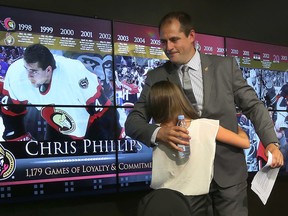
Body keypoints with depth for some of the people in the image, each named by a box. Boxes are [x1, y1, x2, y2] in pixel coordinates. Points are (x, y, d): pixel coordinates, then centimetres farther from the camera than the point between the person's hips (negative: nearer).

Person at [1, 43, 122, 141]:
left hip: (93, 127, -4)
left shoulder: (74, 73, -38)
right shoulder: (15, 75, -24)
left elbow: (103, 111, -28)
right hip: (57, 130, 4)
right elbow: (11, 112, -5)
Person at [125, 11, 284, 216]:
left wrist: (271, 143, -10)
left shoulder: (226, 66, 2)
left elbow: (253, 106, 5)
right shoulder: (156, 78, 1)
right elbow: (133, 121, -2)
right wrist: (158, 132, -23)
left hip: (228, 171, 0)